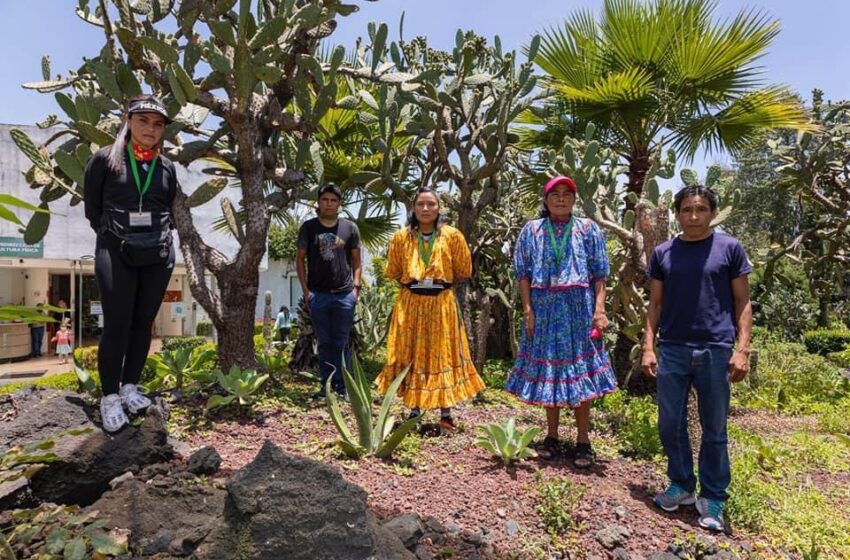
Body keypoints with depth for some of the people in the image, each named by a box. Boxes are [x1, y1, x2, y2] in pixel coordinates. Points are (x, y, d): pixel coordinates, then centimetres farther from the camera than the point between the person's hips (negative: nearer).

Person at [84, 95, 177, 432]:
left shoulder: (167, 167, 9)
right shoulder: (104, 159, 0)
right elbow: (92, 206, 5)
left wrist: (156, 238, 11)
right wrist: (112, 238, 6)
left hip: (158, 254, 3)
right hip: (116, 252, -3)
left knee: (143, 323, 6)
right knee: (117, 324, -6)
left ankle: (130, 388, 18)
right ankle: (110, 397, 5)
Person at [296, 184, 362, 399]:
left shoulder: (350, 228, 5)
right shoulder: (308, 227, 5)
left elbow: (356, 261, 9)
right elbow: (300, 259, 8)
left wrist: (356, 286, -2)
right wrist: (305, 289, 0)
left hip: (344, 294, 0)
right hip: (318, 295, 1)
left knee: (342, 344, 5)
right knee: (324, 343, 9)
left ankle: (343, 386, 12)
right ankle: (326, 385, 18)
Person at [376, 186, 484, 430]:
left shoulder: (452, 236, -2)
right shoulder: (401, 237, 2)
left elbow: (463, 270, 7)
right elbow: (393, 272, 14)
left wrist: (442, 283, 6)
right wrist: (413, 283, 8)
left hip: (442, 304, -1)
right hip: (410, 303, 2)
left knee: (443, 354, 3)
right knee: (411, 355, 6)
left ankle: (446, 412, 12)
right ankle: (414, 409, 18)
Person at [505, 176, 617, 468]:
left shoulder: (588, 229, 5)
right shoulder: (532, 230, 7)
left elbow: (600, 274, 1)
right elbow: (523, 273, 3)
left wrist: (599, 308, -9)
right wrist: (527, 309, -5)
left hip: (579, 309, -1)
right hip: (544, 309, 1)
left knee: (579, 371, 2)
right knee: (547, 371, 7)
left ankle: (583, 440, 14)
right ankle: (552, 436, 21)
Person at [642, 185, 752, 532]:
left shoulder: (729, 248, 2)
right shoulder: (663, 253, 7)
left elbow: (742, 302, 2)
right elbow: (655, 304, 9)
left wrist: (742, 349, -7)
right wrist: (648, 347, 2)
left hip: (716, 351, -2)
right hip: (672, 350, 2)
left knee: (714, 429, 8)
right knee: (670, 425, 10)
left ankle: (713, 498, 22)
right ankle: (681, 485, 28)